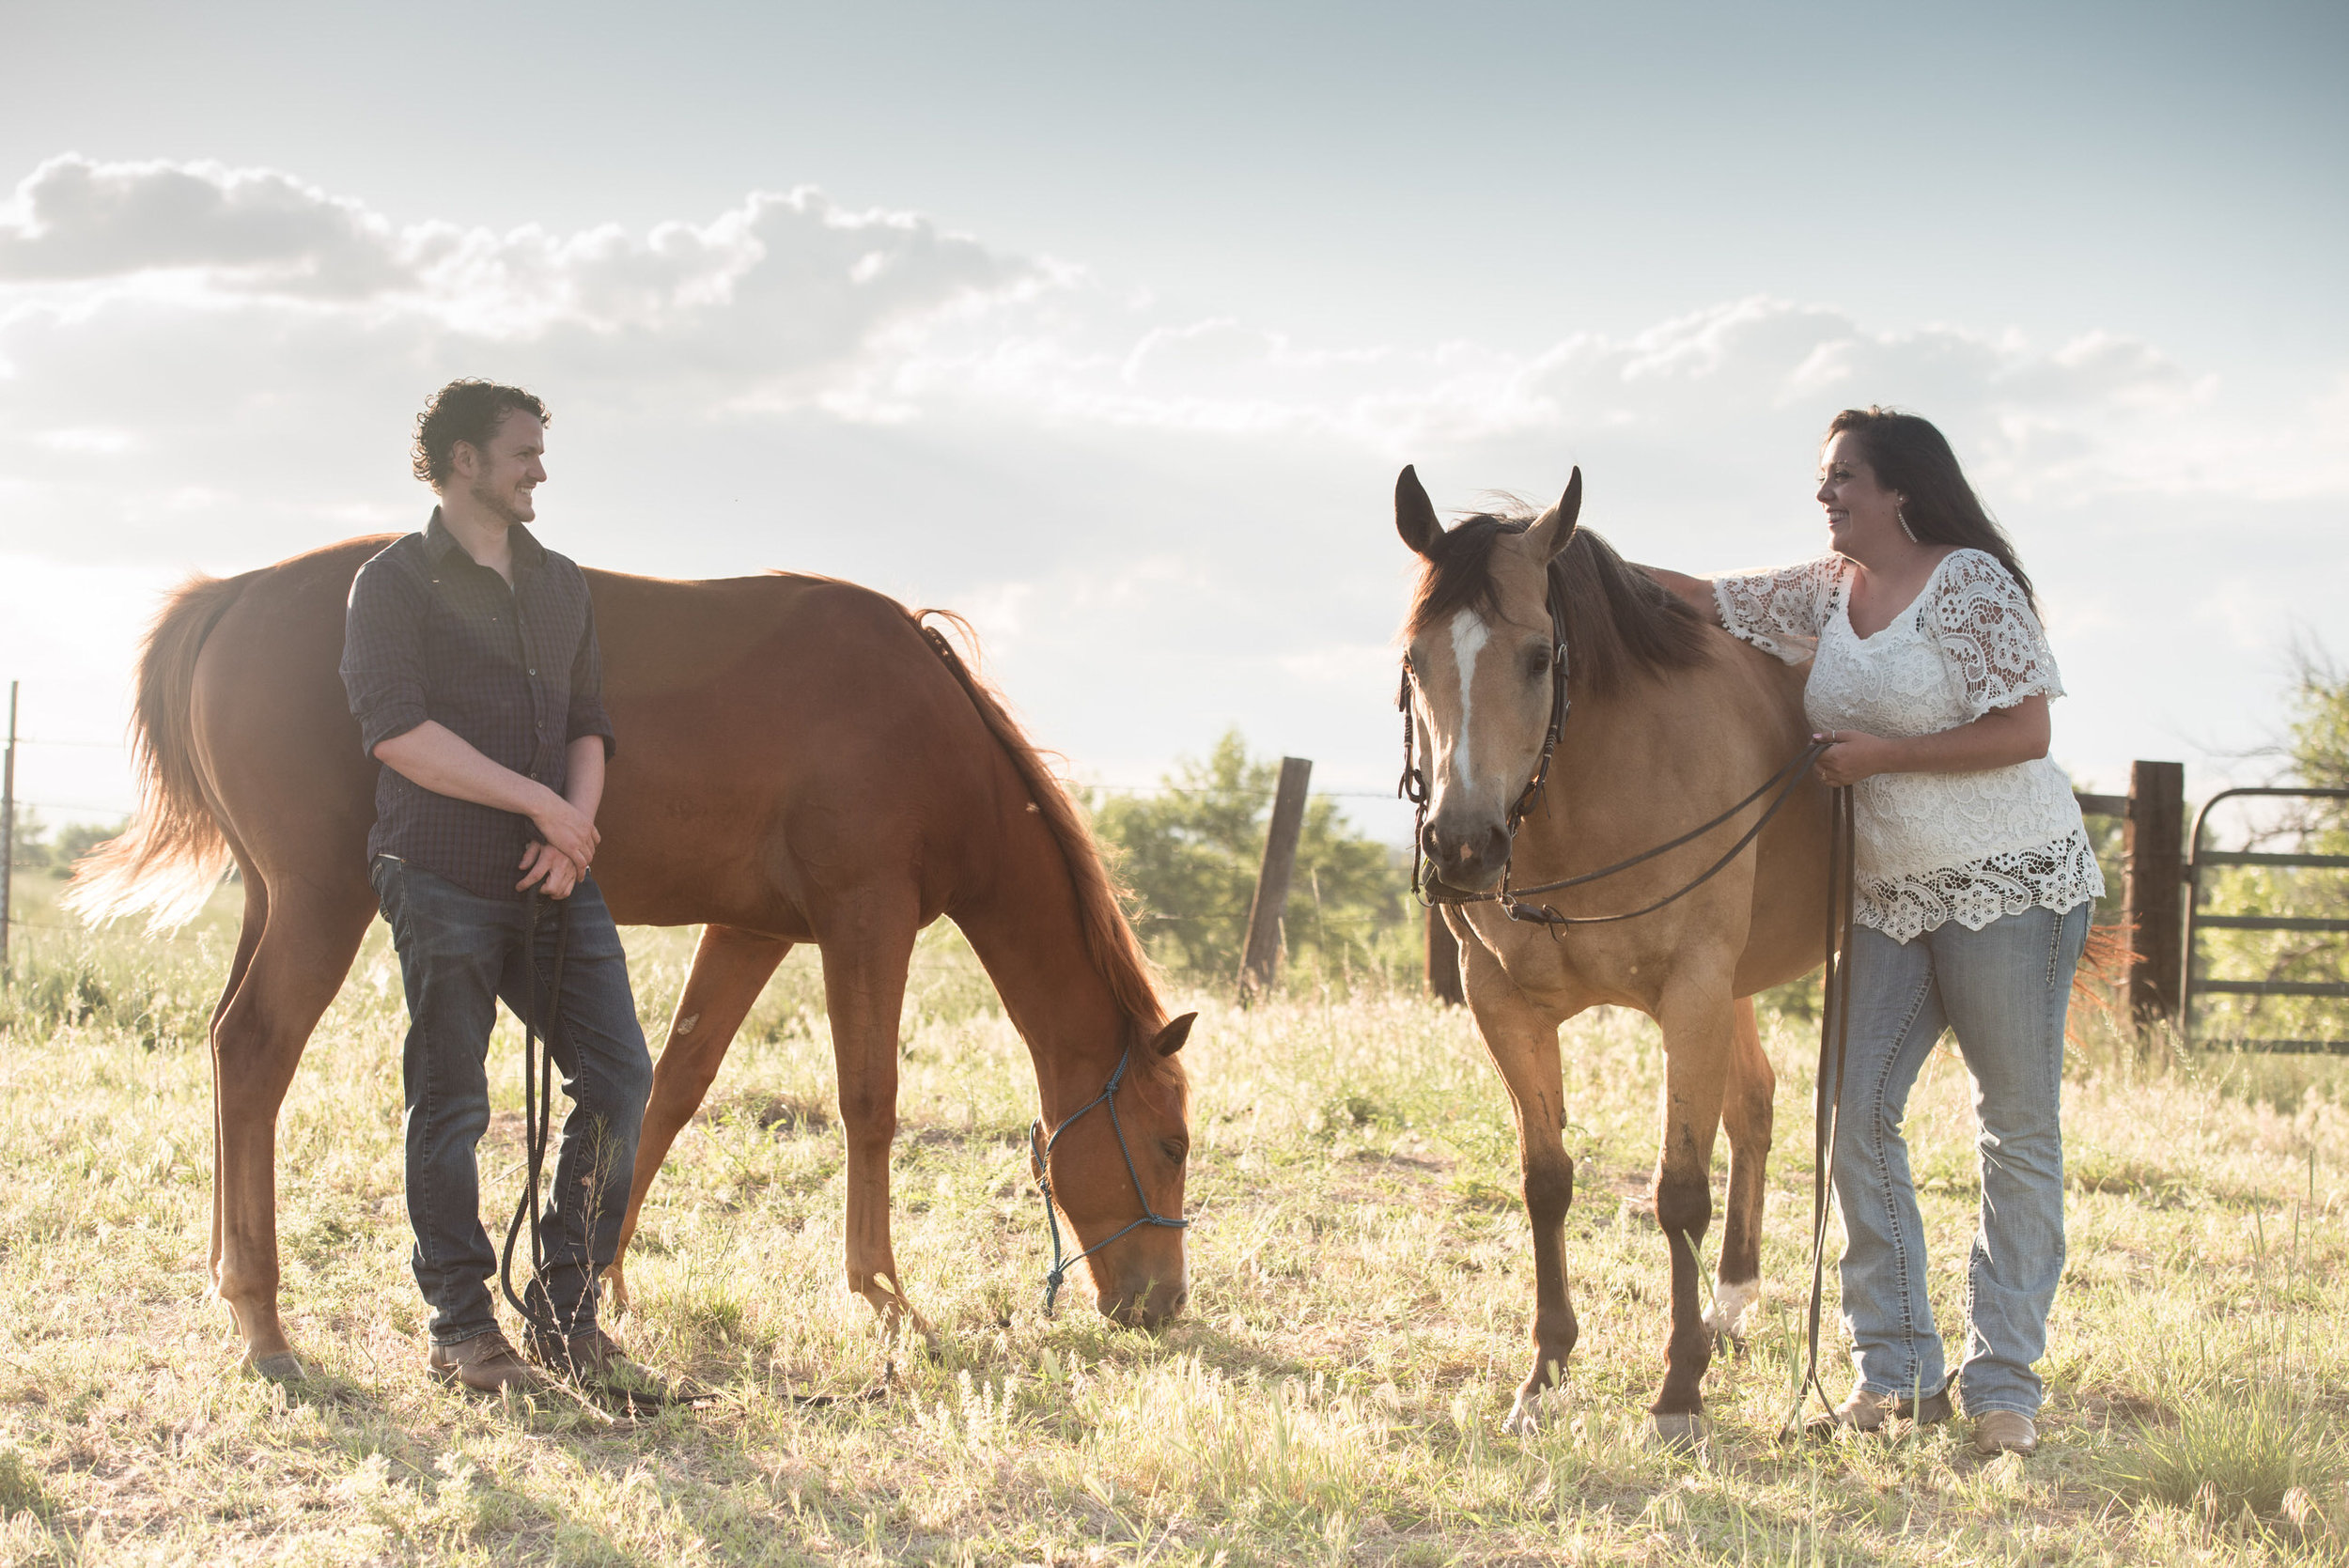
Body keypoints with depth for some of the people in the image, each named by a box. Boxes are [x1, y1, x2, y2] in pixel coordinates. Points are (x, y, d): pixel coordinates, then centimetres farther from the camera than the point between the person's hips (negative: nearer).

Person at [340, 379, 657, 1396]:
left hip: (554, 885, 6)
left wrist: (573, 832, -5)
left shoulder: (561, 586, 17)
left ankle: (567, 1317, 10)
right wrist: (541, 803, -16)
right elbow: (398, 731, -16)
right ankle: (461, 1330, 10)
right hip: (444, 882, -6)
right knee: (451, 1107, 0)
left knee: (619, 1082, -1)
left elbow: (588, 728, 16)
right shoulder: (394, 584, -3)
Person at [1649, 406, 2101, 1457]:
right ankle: (1897, 1371, 8)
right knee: (1861, 1115, 1)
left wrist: (1878, 756, -17)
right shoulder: (1826, 593, 9)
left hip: (2011, 885, -7)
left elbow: (2025, 732, -17)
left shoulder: (1970, 584, -12)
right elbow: (1700, 600, 14)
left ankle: (2003, 1382, 2)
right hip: (1891, 897, 7)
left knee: (2018, 1127, -1)